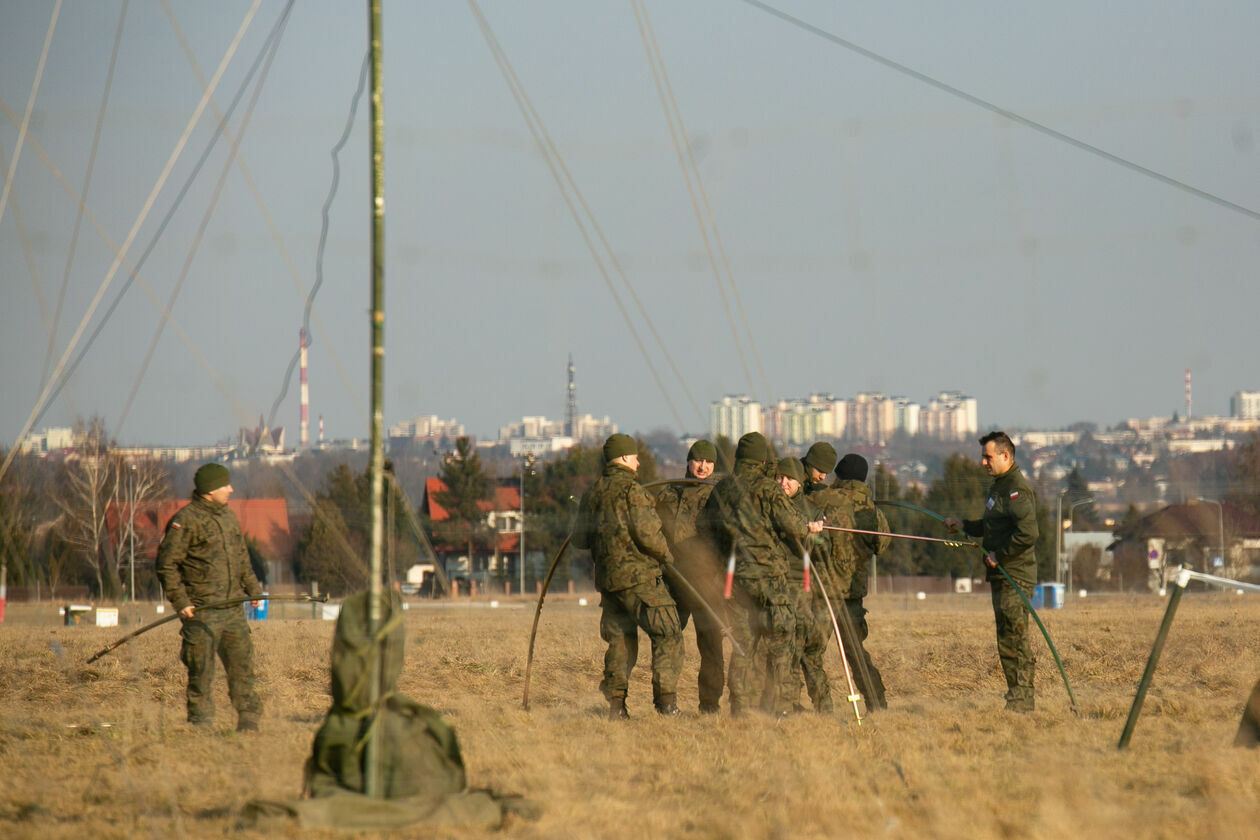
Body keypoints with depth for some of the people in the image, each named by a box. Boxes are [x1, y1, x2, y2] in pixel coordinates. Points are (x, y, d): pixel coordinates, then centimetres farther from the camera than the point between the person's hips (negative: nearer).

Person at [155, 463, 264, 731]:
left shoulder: (228, 516, 15)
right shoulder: (186, 520, -10)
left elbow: (242, 557, 26)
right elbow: (167, 564, -12)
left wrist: (253, 588, 17)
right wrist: (180, 601, -17)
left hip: (233, 608, 7)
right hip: (201, 612, -7)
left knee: (243, 663, 8)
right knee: (202, 672, -3)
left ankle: (249, 724, 15)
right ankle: (201, 726, 2)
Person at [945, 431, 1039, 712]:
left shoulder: (1017, 489, -15)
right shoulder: (999, 486, 18)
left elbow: (1027, 533, -25)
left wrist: (999, 556, -17)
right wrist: (964, 525, 20)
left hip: (1015, 577, -10)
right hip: (1002, 576, 10)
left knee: (1013, 639, -9)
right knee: (1007, 639, 11)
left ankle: (1021, 700, -7)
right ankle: (1018, 698, 14)